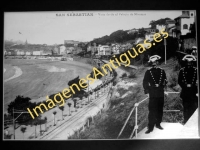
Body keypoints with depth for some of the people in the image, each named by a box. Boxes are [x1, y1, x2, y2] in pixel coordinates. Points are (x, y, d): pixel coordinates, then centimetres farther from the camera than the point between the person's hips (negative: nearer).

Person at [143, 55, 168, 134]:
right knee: (152, 110, -7)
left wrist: (162, 86, 2)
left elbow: (165, 81, 16)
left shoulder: (162, 71, 8)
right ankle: (150, 127, -5)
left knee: (160, 110, 10)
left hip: (161, 94, 3)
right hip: (153, 94, -3)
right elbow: (145, 83, 0)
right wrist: (147, 92, -6)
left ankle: (158, 124, 24)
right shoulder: (148, 72, 0)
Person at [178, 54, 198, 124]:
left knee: (194, 107, -1)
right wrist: (185, 86, -6)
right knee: (186, 108, 6)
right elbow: (179, 81, 5)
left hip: (193, 92, 0)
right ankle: (186, 122, 14)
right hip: (185, 92, 1)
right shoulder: (182, 70, 3)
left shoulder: (195, 70, 2)